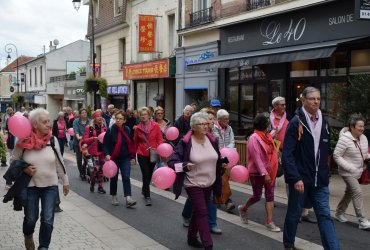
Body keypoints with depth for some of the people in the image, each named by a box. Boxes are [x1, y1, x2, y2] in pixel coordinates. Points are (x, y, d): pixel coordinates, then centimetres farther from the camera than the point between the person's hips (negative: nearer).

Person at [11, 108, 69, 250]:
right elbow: (14, 161, 3)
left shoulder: (52, 140, -6)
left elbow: (59, 163, 4)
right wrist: (24, 169, -15)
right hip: (30, 186, -1)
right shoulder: (24, 141, -11)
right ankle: (28, 236, 45)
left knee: (48, 220, -2)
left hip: (50, 186, 1)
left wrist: (65, 181, 9)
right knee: (31, 218, 12)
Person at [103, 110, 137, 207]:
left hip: (125, 158, 2)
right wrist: (107, 154, -20)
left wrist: (132, 157, 9)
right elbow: (105, 144, -6)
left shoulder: (127, 130, 2)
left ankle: (128, 198, -12)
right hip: (113, 158, -1)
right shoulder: (111, 130, -7)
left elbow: (131, 144, 10)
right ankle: (114, 197, 26)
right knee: (114, 178, 10)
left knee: (126, 177, -8)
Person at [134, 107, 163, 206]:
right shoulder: (138, 128, -3)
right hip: (142, 155, -1)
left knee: (149, 174, 15)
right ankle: (147, 196, 1)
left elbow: (160, 139, -3)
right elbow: (136, 142, 7)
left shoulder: (155, 126, -6)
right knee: (146, 174, -7)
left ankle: (144, 189, 42)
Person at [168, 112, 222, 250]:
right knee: (202, 213, -7)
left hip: (209, 183, 6)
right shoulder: (185, 142, -18)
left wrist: (223, 163, -1)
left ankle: (192, 237, 36)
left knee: (198, 211, 19)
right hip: (193, 183, -6)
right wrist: (185, 165, -36)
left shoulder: (212, 140, 1)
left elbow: (218, 159, 17)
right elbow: (172, 161, -20)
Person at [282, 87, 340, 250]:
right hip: (300, 179, -4)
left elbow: (325, 152, 16)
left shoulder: (324, 123, 8)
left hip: (319, 181, 4)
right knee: (294, 214, 12)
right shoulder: (296, 123, -10)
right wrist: (295, 178, -21)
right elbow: (287, 154, -15)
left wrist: (325, 174, 12)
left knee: (325, 216, 1)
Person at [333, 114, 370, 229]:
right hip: (347, 172, -8)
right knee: (358, 193, -13)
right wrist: (350, 168, -22)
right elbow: (337, 156, -16)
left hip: (358, 172, 8)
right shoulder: (345, 139, -18)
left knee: (349, 193, 17)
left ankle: (339, 213, 35)